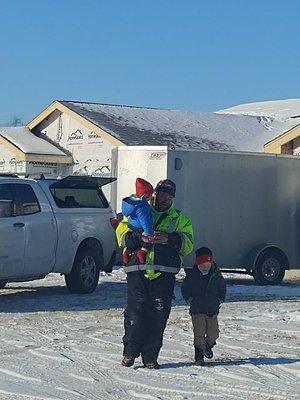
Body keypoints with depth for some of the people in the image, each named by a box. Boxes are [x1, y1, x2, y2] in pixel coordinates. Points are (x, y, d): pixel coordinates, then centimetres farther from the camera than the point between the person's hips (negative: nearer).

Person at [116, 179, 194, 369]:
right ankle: (130, 351, 6)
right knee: (135, 312, -7)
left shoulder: (180, 219, 18)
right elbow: (122, 234, 5)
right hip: (138, 272, -1)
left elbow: (188, 243, 5)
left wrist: (170, 238, -14)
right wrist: (139, 237, -15)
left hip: (164, 275, 1)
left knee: (158, 315, -1)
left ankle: (150, 356, 7)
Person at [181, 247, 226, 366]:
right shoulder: (192, 275, -5)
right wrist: (190, 300, -2)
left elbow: (222, 288, 15)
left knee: (213, 333, 3)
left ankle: (208, 346, 34)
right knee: (199, 334, -7)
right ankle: (199, 356, 1)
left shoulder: (216, 275, 1)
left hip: (212, 310, 2)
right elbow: (185, 289, 5)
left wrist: (219, 300, 7)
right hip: (197, 311, -2)